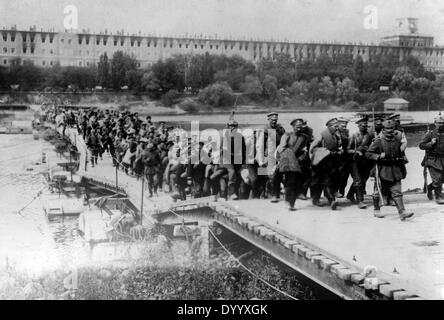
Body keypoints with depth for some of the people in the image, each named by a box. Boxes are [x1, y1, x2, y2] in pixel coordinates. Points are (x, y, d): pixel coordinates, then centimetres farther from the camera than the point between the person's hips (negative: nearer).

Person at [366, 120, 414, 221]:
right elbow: (368, 154, -7)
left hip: (395, 169, 3)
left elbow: (401, 152, 19)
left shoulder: (398, 139, 4)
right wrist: (379, 156, -20)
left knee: (397, 191, -3)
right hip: (382, 169, -2)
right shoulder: (378, 141, -8)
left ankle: (402, 212, -9)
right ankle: (377, 210, 26)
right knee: (379, 191, 9)